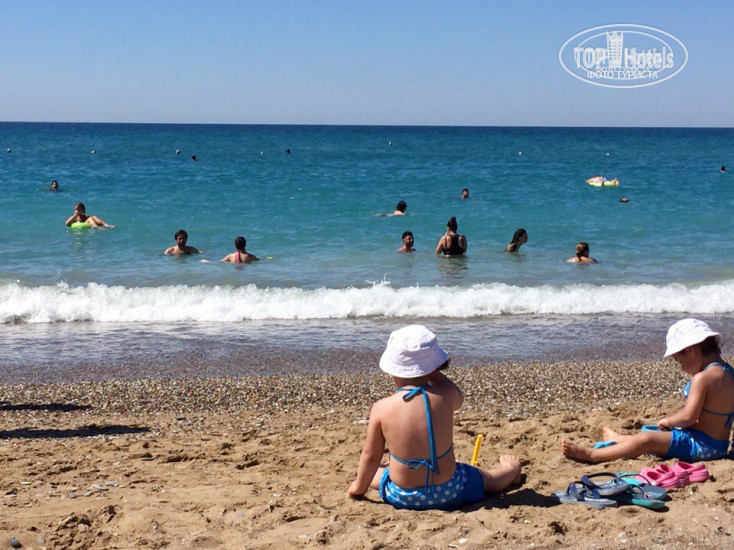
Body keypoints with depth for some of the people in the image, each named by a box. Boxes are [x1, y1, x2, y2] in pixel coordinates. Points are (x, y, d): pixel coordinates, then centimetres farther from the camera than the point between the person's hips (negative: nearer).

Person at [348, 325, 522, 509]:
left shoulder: (381, 409, -16)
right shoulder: (444, 394, -16)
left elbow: (370, 456, -6)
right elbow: (458, 400, 10)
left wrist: (359, 487, 10)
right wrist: (433, 372, 11)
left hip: (402, 498, 0)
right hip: (448, 492, 0)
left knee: (370, 473, 33)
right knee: (488, 478, 31)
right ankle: (511, 472, 58)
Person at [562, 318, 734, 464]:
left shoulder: (702, 378, -21)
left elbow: (688, 416, -25)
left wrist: (667, 421, -6)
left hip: (701, 446, -10)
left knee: (647, 439, -17)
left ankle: (590, 454, -16)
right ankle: (620, 439, 54)